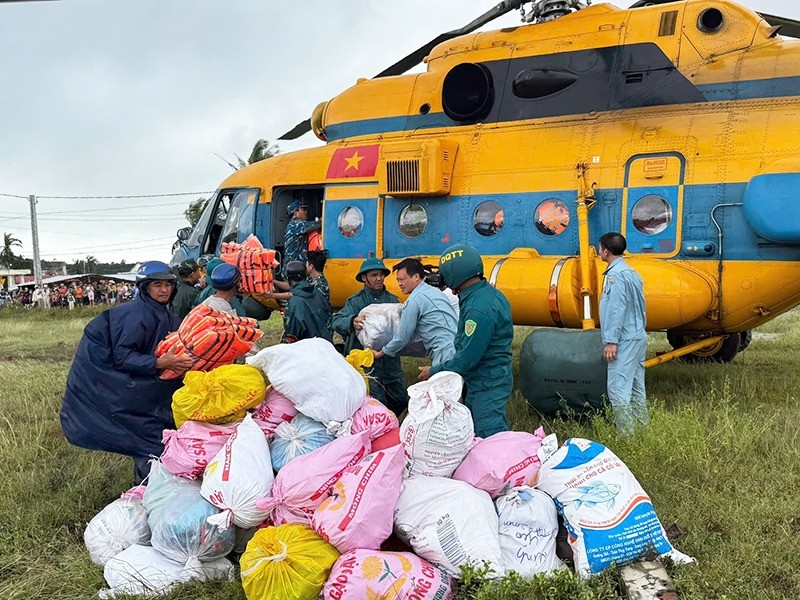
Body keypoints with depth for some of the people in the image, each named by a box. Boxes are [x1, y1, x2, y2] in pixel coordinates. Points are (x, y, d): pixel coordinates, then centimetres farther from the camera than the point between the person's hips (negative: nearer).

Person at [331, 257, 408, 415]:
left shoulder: (393, 300, 9)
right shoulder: (355, 301, -1)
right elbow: (337, 321, -16)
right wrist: (351, 322, -38)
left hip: (391, 360, 4)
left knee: (401, 401, 9)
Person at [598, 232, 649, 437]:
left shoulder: (616, 274, -15)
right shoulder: (632, 273, 16)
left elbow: (617, 310, -20)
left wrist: (611, 341, -20)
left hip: (625, 340, -10)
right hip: (638, 337, 10)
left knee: (618, 388, -9)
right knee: (636, 388, 15)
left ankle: (626, 434, -8)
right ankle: (643, 429, 22)